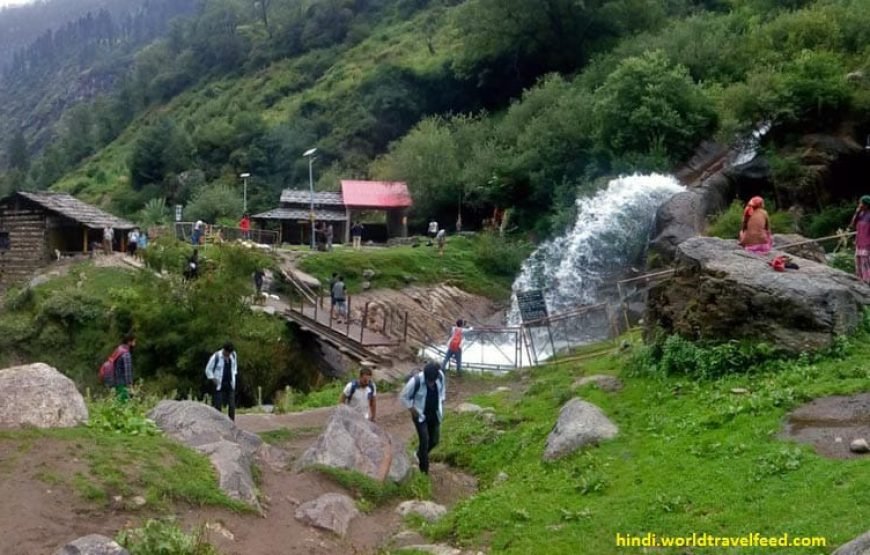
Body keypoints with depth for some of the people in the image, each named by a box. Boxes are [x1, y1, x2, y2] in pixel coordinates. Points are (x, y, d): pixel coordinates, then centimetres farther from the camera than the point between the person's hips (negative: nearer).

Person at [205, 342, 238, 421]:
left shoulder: (233, 355, 2)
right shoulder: (216, 356, -12)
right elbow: (208, 370, -3)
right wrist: (213, 379, -9)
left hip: (230, 384, 4)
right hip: (219, 385, -4)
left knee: (232, 406, 1)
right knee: (218, 405, -5)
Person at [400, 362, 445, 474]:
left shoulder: (440, 376, -15)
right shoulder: (416, 381, -28)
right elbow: (403, 397, -13)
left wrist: (441, 403, 4)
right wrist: (412, 410, -14)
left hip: (434, 414, 5)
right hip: (420, 415, -5)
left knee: (434, 440, 10)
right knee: (424, 440, -10)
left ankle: (419, 455, 40)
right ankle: (424, 471, 4)